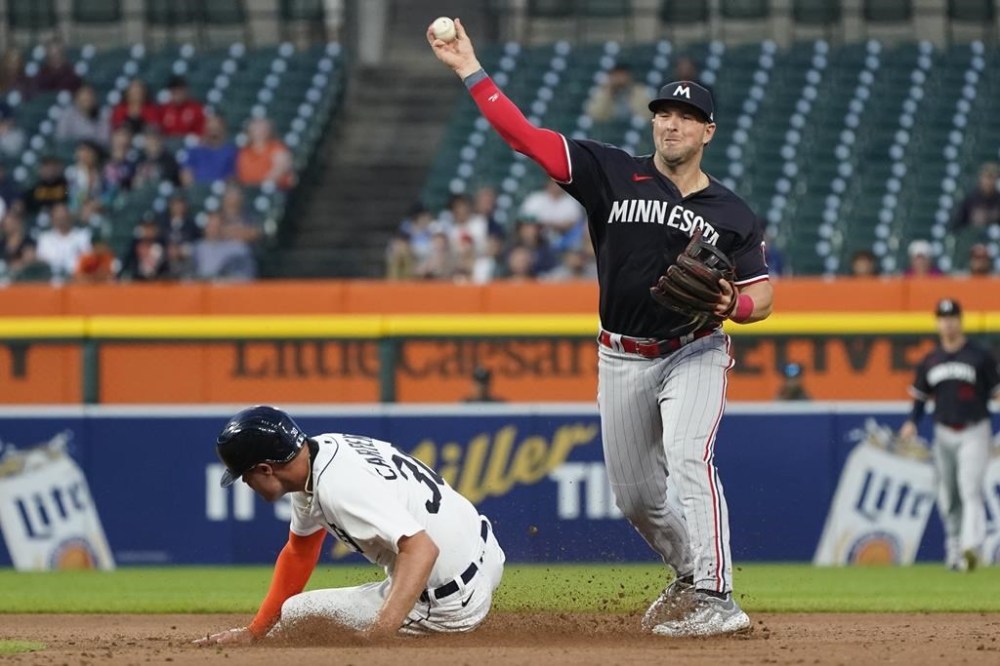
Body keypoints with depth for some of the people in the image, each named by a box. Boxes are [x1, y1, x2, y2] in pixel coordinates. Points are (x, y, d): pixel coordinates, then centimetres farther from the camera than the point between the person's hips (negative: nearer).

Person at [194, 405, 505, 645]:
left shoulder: (338, 486, -29)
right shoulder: (320, 448, 0)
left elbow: (421, 549, -39)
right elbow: (299, 552, 12)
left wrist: (376, 636, -48)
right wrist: (254, 632, 12)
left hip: (449, 606, -9)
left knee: (294, 614, -4)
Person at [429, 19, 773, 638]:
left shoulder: (732, 214, -2)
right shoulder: (613, 174, -1)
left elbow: (762, 295, 0)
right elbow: (524, 135, -5)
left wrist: (733, 303, -24)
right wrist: (470, 70, -11)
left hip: (695, 353, -3)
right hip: (623, 360, 3)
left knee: (689, 459, -26)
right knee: (636, 496, 10)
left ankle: (715, 600, -28)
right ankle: (689, 575, 36)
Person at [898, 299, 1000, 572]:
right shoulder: (930, 361, 10)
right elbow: (920, 395, 16)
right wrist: (912, 422, -1)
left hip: (974, 432, -5)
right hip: (944, 434, 5)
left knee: (970, 490, -18)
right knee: (948, 497, 8)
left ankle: (971, 547, -30)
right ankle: (953, 550, 20)